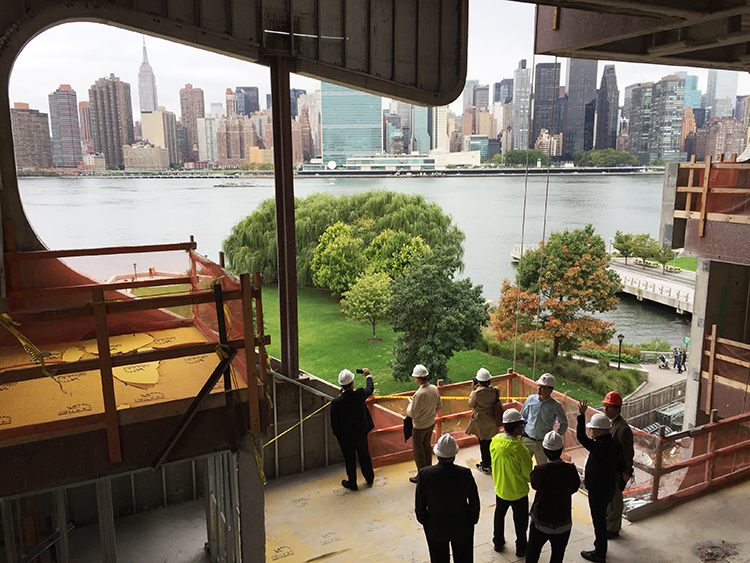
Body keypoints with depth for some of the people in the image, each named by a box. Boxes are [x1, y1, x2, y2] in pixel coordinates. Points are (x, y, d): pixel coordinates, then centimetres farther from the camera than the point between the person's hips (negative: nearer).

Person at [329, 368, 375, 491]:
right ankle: (370, 479, 42)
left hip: (346, 436, -2)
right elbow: (370, 388, 1)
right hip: (361, 432, 2)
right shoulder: (360, 394, -25)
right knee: (364, 455, 24)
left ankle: (352, 483, 36)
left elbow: (334, 423, -17)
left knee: (350, 459, 17)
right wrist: (368, 376, 19)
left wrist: (337, 435, 3)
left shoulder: (336, 402, -29)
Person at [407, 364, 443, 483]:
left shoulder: (419, 394, -32)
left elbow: (413, 414, -25)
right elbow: (439, 405, 4)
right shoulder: (434, 389, -9)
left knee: (418, 450, 10)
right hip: (431, 424, 7)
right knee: (427, 446, 25)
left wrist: (409, 406, -5)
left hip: (420, 427, -7)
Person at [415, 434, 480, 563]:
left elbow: (419, 505, -12)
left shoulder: (425, 474, -24)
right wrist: (473, 521, 7)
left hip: (435, 529, 0)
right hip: (462, 528, 0)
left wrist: (424, 521, 6)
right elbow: (474, 503, -11)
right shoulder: (465, 474, -25)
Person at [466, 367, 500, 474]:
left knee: (483, 443, 8)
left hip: (480, 422, -5)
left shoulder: (477, 393, -23)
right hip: (492, 421, 5)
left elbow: (470, 405, -8)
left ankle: (485, 466, 20)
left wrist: (473, 390, -5)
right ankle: (489, 463, 34)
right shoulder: (495, 390, -9)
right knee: (489, 441, 20)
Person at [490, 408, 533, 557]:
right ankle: (521, 548, 35)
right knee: (520, 520, 18)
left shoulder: (494, 442, -15)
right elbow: (528, 474, -19)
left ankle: (498, 542, 41)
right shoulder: (520, 449, -30)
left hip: (500, 488, 4)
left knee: (499, 515, 26)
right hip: (518, 492, -4)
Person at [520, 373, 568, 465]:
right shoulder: (531, 399, 0)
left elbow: (564, 424, 7)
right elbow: (522, 416, 15)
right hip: (527, 441, 2)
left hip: (544, 443, -2)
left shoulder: (555, 406, -7)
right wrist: (522, 431, 9)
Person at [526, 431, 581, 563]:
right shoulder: (570, 469, -18)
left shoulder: (540, 470, -24)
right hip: (563, 522, 1)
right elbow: (574, 488, 1)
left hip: (540, 521, -1)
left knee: (533, 552, 21)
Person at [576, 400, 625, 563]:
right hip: (609, 488, 9)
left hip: (597, 491, -9)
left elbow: (581, 437, -35)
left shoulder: (599, 447, -29)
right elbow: (621, 468, 8)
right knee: (601, 518, 23)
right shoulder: (615, 446, 0)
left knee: (599, 521, 6)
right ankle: (600, 548, 39)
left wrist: (582, 414, -34)